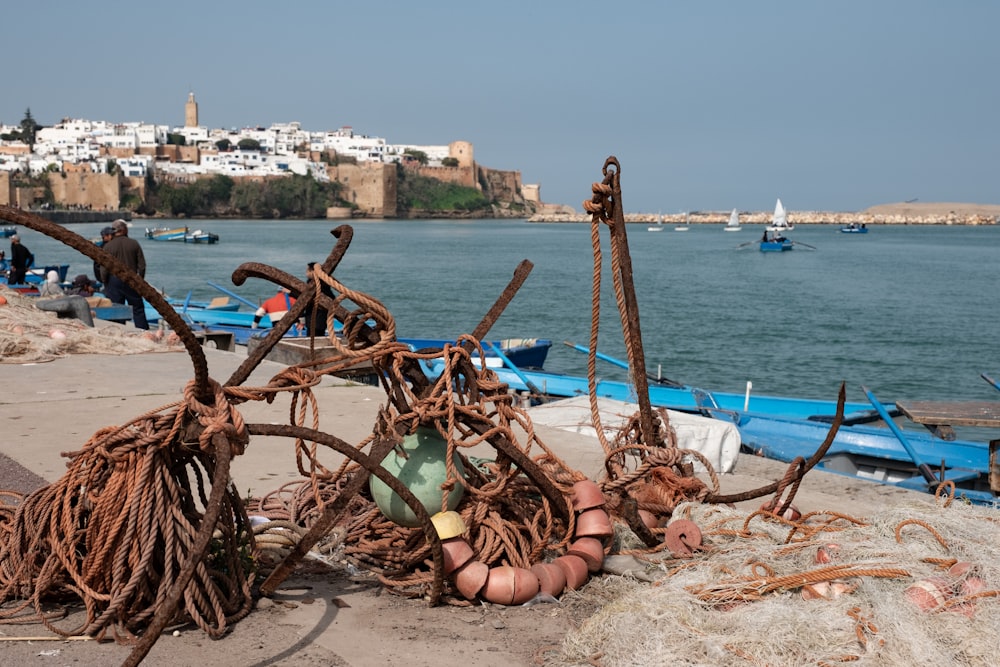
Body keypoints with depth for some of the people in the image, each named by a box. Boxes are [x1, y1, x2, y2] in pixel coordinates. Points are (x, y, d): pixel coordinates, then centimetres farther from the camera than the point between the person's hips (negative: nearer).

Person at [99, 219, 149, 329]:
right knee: (138, 308, 7)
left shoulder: (108, 246, -6)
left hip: (114, 280, -1)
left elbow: (104, 268, -7)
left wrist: (104, 282, 6)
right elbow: (142, 265, 1)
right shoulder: (134, 244, -1)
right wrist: (140, 279, 14)